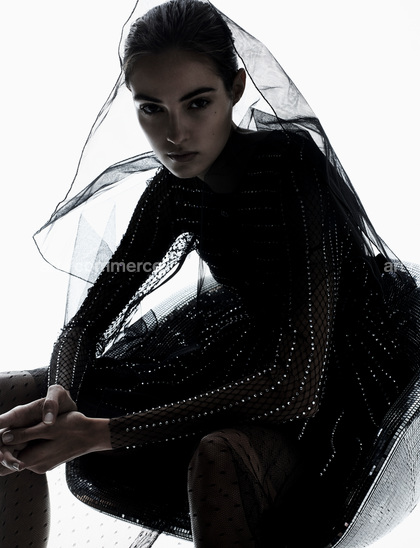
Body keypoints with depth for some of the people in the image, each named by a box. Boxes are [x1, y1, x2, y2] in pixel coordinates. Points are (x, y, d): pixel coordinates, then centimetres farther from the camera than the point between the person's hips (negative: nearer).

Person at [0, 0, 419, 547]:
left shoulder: (293, 165, -27)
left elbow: (297, 385, -33)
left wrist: (104, 432, -35)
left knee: (221, 456, -42)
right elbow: (85, 322, 0)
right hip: (249, 355, 6)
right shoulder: (171, 192, -7)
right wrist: (60, 396, -25)